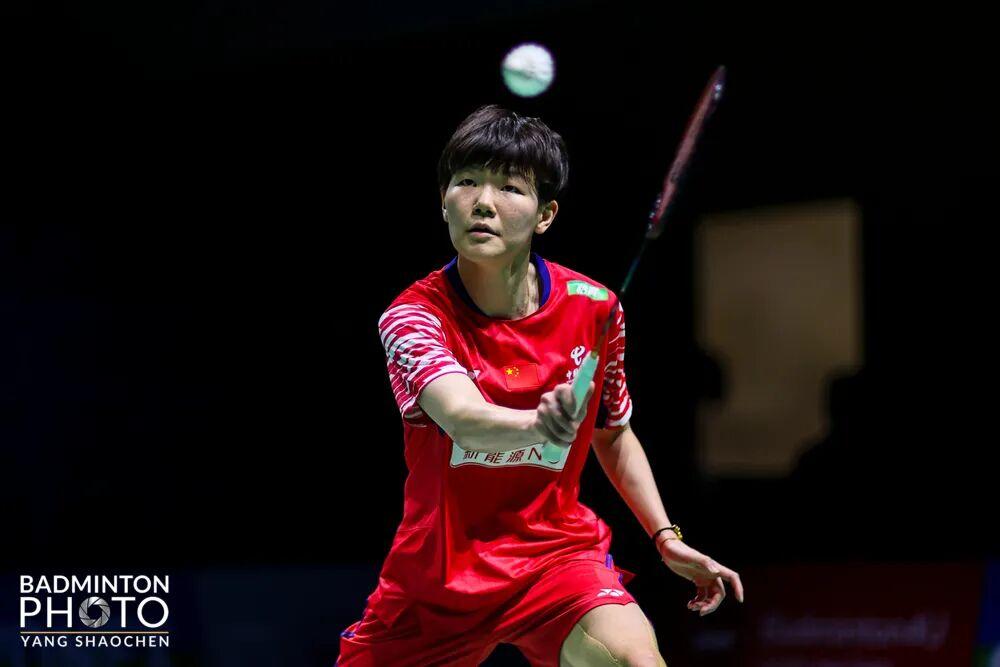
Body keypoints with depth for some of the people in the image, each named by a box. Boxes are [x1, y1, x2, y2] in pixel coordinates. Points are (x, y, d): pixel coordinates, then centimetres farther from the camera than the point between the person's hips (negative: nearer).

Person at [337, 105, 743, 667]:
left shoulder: (593, 307, -6)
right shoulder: (413, 316, -15)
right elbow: (465, 421, -37)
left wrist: (666, 537, 5)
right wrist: (538, 423, -58)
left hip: (557, 548, 0)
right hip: (437, 576, 0)